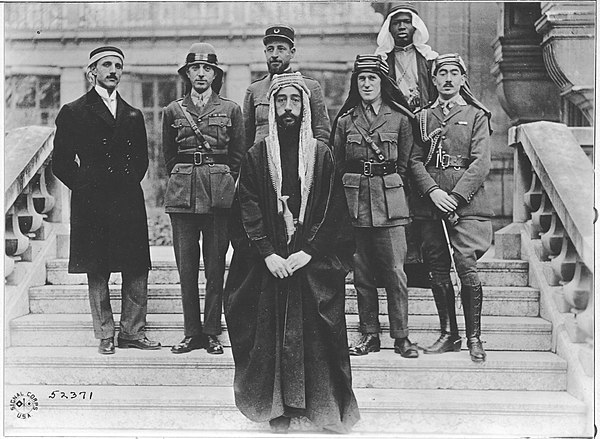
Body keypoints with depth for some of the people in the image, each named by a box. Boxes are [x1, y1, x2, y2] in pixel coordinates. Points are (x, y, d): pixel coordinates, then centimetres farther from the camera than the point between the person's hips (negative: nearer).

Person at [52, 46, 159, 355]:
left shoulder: (132, 115, 15)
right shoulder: (73, 112, 4)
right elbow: (60, 163, 3)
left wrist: (130, 183, 9)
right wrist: (85, 187, -1)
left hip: (129, 201, 3)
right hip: (92, 202, -3)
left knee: (137, 270, 2)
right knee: (97, 272, 2)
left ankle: (132, 332, 13)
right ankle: (105, 335, 11)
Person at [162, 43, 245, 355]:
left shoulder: (230, 109, 8)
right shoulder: (173, 111, 10)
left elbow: (238, 156, 11)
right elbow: (169, 155, 17)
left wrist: (224, 184, 7)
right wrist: (182, 180, 12)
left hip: (219, 192, -1)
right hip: (182, 193, 1)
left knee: (216, 265, 1)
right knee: (185, 265, 1)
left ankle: (211, 332, 8)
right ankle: (191, 332, 9)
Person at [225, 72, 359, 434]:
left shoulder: (322, 154, 4)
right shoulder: (257, 156, 6)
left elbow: (333, 210, -1)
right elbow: (249, 209, 1)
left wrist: (308, 251, -11)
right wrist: (268, 254, -10)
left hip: (314, 262, -1)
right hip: (270, 262, 1)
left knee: (317, 332, 0)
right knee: (272, 331, 2)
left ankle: (326, 405, 10)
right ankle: (279, 405, 12)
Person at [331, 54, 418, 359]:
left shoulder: (399, 118, 4)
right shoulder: (345, 120, 8)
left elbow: (405, 164, 10)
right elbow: (337, 164, 13)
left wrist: (390, 187, 6)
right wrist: (352, 193, 8)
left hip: (389, 199, -2)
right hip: (355, 200, 2)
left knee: (395, 271, -4)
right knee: (362, 272, 5)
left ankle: (401, 336, 5)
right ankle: (369, 335, 14)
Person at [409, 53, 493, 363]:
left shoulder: (476, 115, 7)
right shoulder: (423, 117, 15)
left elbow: (481, 162, -3)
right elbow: (415, 160, 6)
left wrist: (455, 196, -13)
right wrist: (433, 192, -10)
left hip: (465, 201, -3)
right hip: (430, 202, 3)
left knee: (467, 268, -11)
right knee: (438, 271, 5)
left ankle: (474, 338, -2)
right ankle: (449, 335, 16)